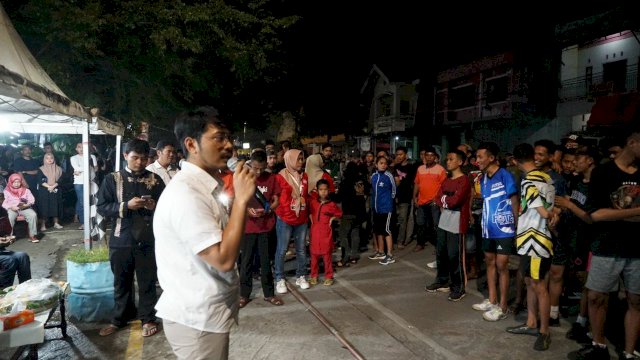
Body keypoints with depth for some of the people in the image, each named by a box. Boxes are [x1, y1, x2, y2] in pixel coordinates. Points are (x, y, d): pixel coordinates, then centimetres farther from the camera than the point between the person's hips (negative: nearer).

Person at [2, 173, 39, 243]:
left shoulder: (26, 190, 15)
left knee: (33, 215, -30)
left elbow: (32, 200, 6)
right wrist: (11, 207, -17)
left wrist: (27, 205, -14)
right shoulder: (7, 191, 10)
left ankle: (32, 235, -23)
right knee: (9, 217, -36)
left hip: (25, 208, 1)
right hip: (12, 209, -1)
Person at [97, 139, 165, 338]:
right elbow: (101, 207, -4)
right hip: (121, 240, 1)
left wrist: (154, 206, -16)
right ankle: (119, 319, 32)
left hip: (147, 240, 0)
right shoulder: (112, 179, 1)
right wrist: (126, 206, -17)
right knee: (121, 282, 15)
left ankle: (148, 319, 24)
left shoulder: (155, 180, 2)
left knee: (147, 281, 8)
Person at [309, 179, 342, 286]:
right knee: (314, 254, 8)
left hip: (326, 232, -2)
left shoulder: (332, 204, -3)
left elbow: (339, 214, 12)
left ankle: (329, 277, 14)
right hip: (314, 232, 2)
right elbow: (309, 211, 20)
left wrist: (332, 218, -1)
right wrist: (310, 216, 4)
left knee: (327, 255, 3)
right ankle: (313, 276, 20)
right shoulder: (312, 202, 2)